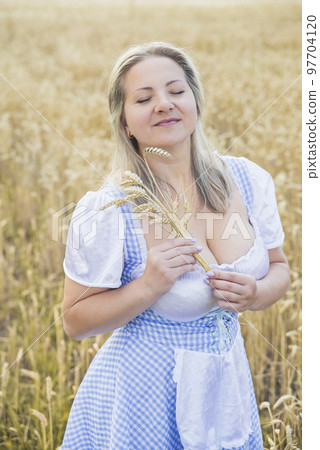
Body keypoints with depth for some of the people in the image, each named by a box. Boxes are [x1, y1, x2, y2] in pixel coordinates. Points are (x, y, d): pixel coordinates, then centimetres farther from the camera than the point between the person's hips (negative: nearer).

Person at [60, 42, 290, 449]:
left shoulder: (249, 181, -7)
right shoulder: (105, 211, -20)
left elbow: (278, 267, 7)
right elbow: (76, 322, -11)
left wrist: (256, 294, -15)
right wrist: (148, 286, -26)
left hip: (226, 384, 4)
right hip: (139, 401, -4)